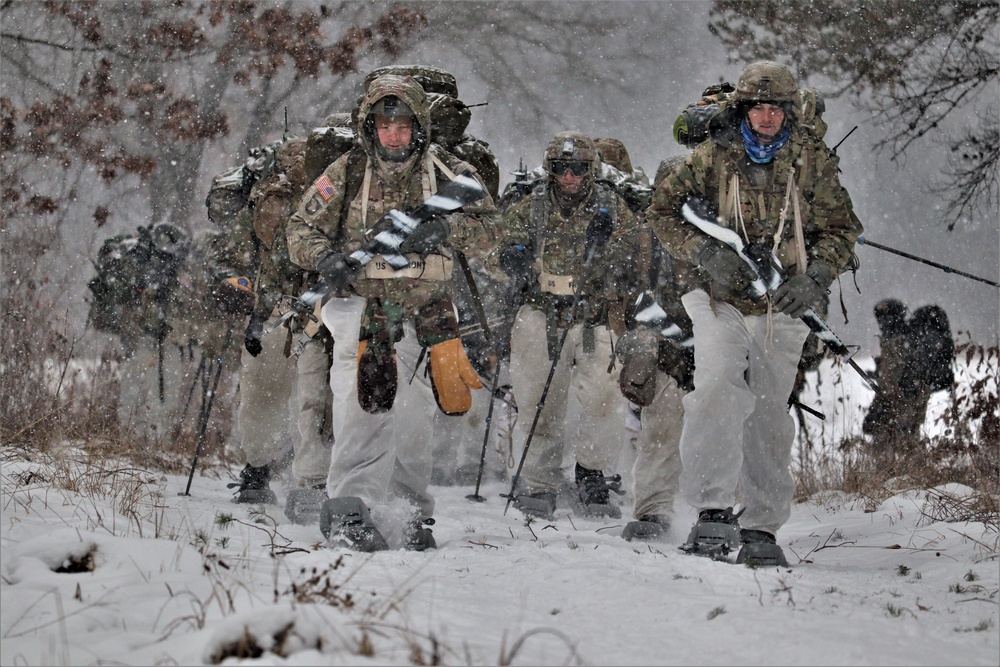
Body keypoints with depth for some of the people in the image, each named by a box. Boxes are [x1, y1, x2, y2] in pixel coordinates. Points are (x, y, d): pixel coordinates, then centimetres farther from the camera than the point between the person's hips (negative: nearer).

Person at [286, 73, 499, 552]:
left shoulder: (446, 174, 2)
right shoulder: (347, 175, 2)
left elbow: (486, 233, -6)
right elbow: (301, 229, 7)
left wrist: (441, 229, -25)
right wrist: (325, 257, -15)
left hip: (425, 315, 3)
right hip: (362, 308, -3)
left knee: (413, 420, 13)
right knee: (366, 402, -22)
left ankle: (408, 513, 27)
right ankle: (350, 508, -27)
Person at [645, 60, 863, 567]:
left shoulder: (811, 161, 4)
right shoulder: (713, 156, 1)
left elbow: (841, 228, 9)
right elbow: (662, 212, 5)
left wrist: (813, 278, -8)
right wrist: (706, 254, -11)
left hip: (780, 304, 1)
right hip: (720, 299, -1)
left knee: (769, 416, 4)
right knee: (718, 390, -23)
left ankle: (761, 528, 14)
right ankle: (713, 510, -23)